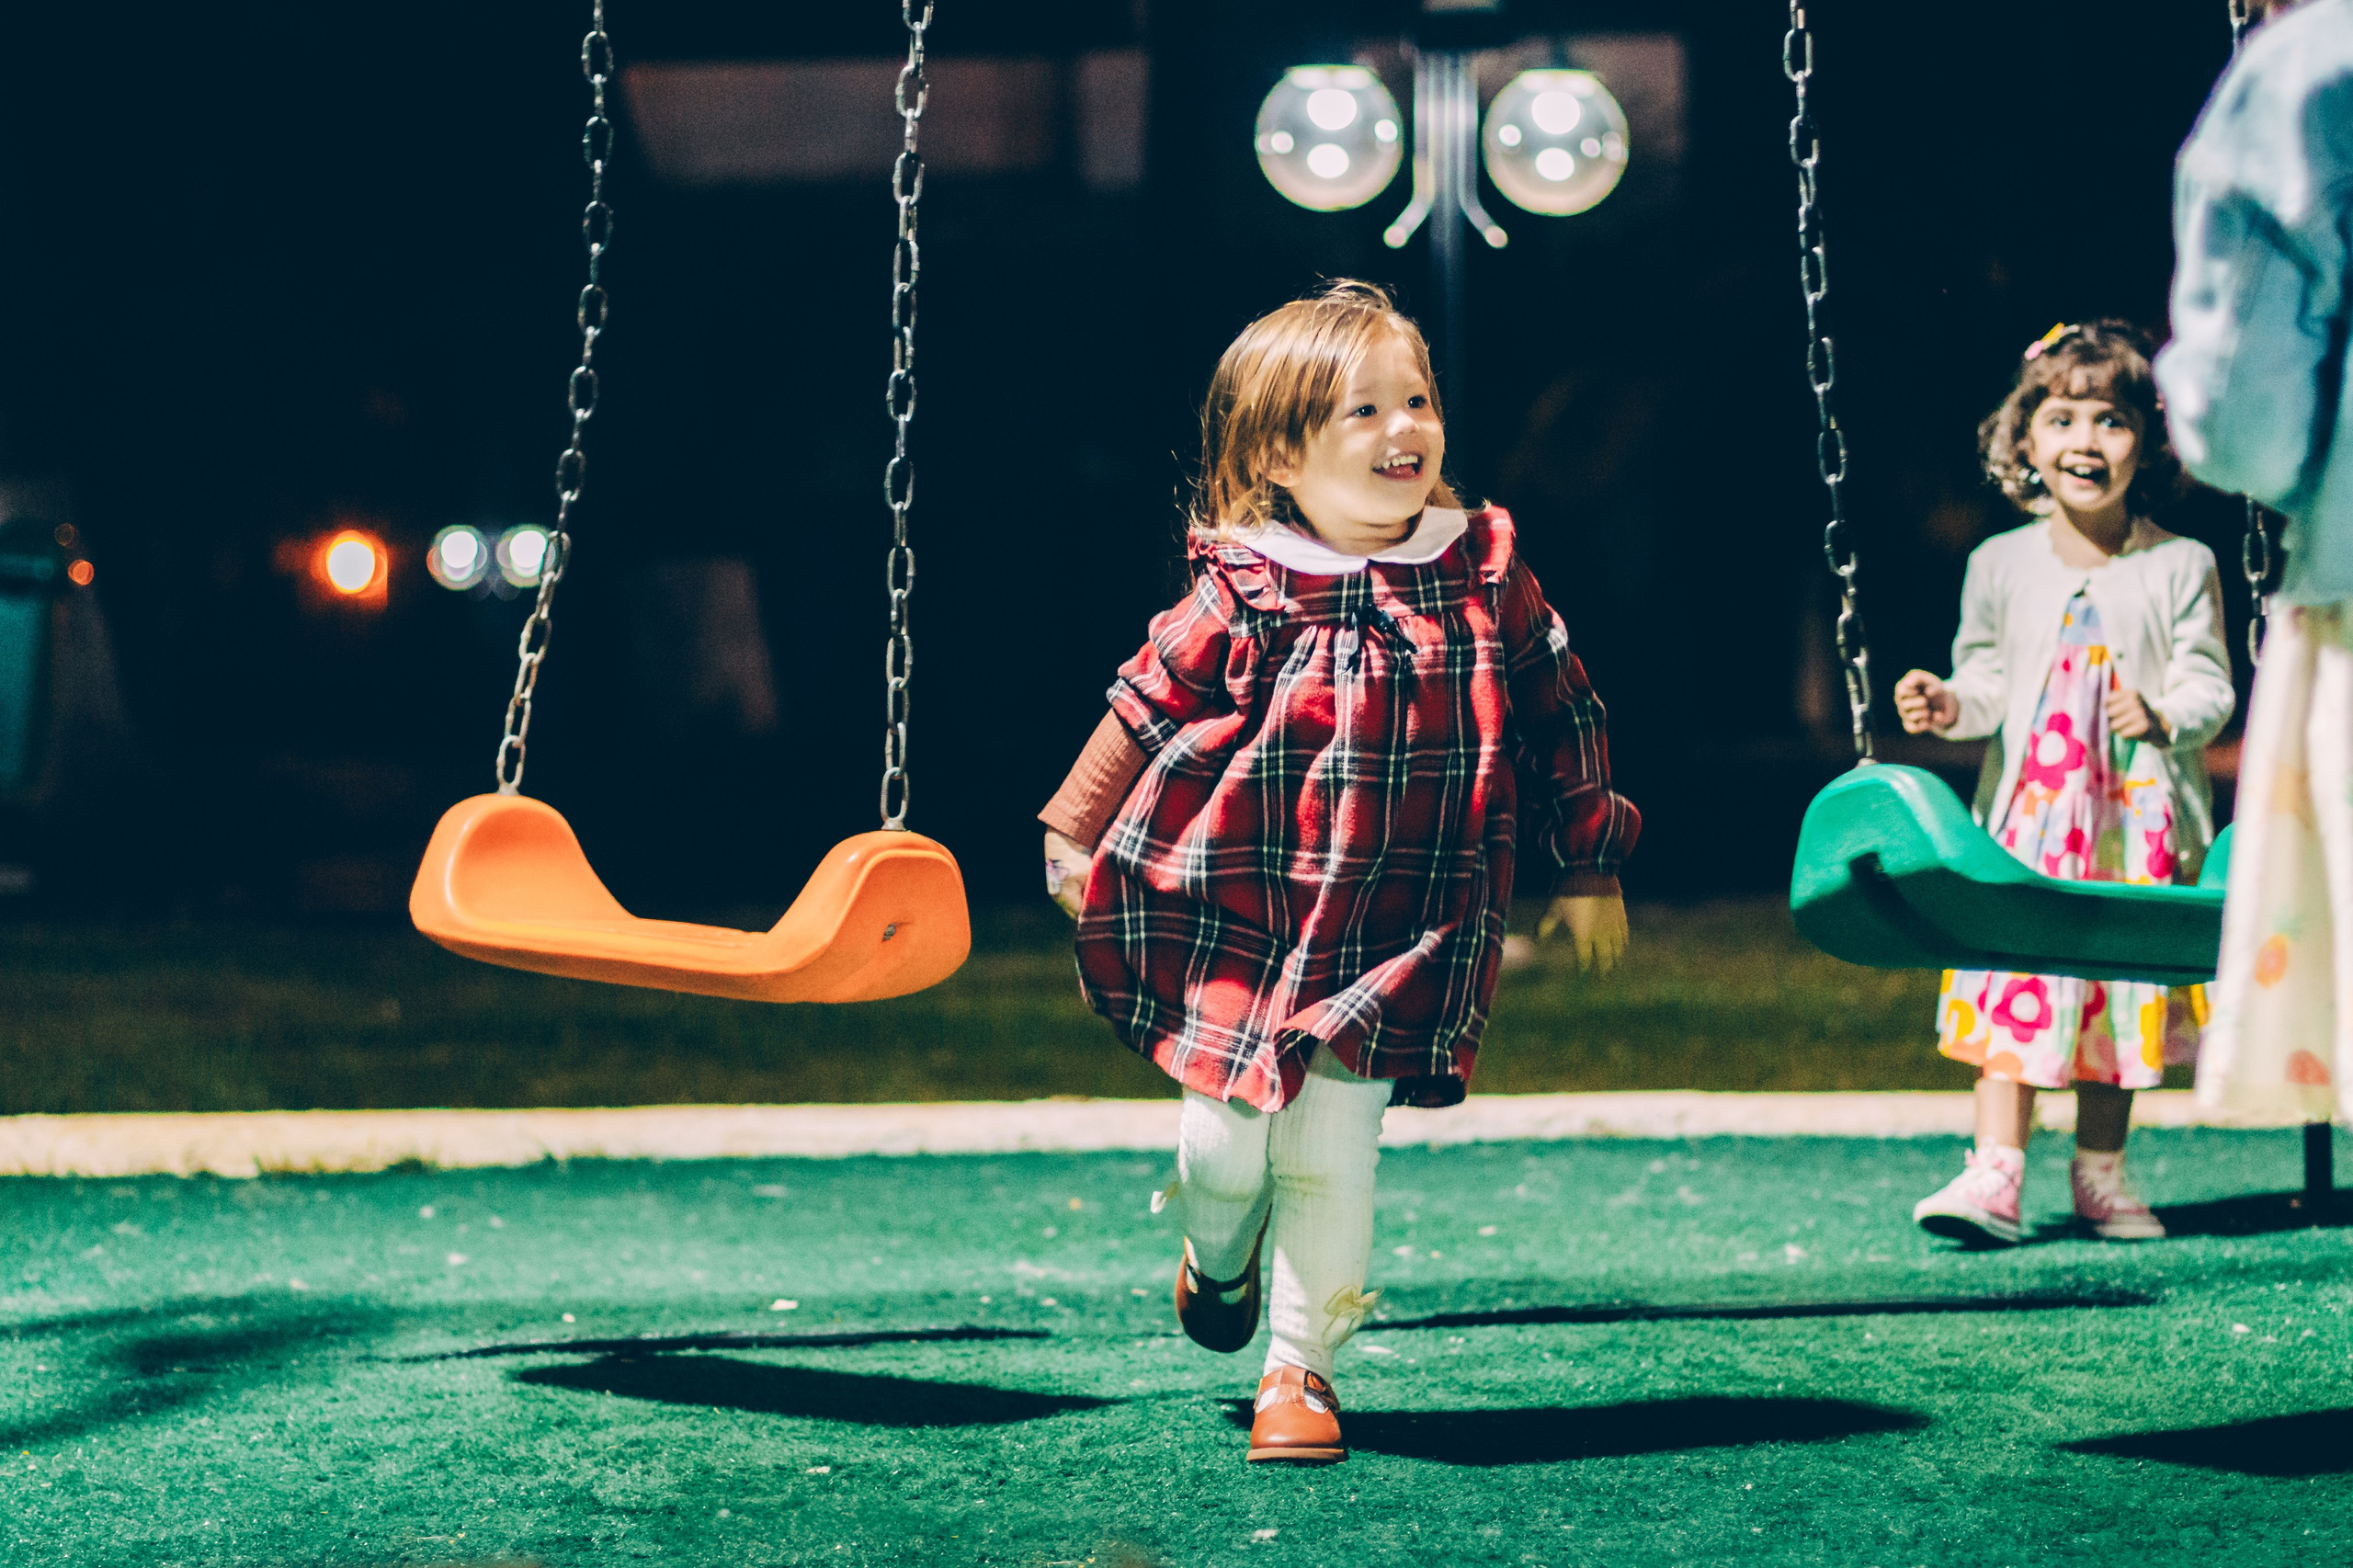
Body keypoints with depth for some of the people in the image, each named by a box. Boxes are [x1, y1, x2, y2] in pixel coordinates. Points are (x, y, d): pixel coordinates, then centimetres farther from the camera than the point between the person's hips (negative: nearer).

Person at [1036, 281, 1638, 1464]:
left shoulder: (1486, 577, 0)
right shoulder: (1243, 593, -7)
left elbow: (1559, 722, 10)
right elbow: (1144, 710, 4)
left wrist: (1588, 871, 13)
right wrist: (1073, 835, 6)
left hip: (1394, 943, 1)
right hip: (1234, 925, -1)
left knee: (1331, 1157, -4)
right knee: (1226, 1142, 4)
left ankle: (1301, 1366, 11)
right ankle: (1216, 1258, 38)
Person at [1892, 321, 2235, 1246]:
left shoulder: (2180, 568, -2)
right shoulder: (2001, 566, 3)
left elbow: (2209, 686, -3)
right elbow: (1990, 683, 10)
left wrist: (2160, 715, -23)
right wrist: (1948, 706, -11)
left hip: (2138, 820, -1)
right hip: (2028, 814, 1)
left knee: (2122, 989, 6)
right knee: (2014, 985, -6)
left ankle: (2101, 1176, 18)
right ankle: (1996, 1173, -6)